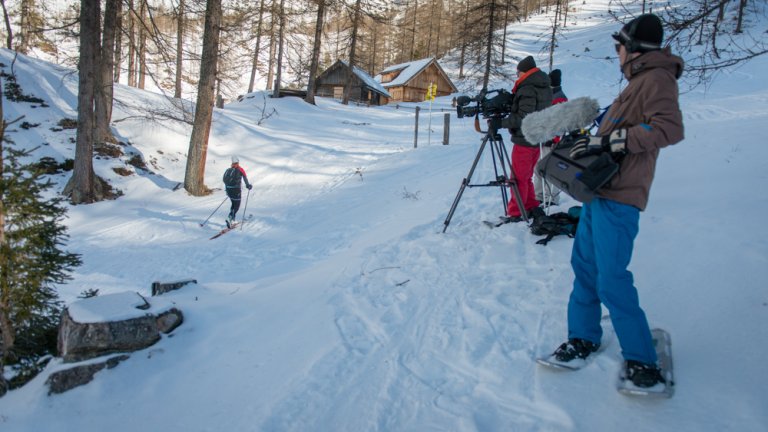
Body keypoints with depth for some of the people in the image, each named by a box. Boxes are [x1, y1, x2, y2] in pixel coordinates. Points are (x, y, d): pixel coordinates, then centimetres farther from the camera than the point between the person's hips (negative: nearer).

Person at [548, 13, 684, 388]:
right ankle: (584, 337, 22)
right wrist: (595, 141, 17)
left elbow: (670, 129, -25)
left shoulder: (657, 79, -9)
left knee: (611, 279, -10)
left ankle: (641, 359, 1)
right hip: (601, 189, 10)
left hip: (618, 196, -10)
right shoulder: (639, 81, 21)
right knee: (584, 265, 12)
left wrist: (612, 141, -25)